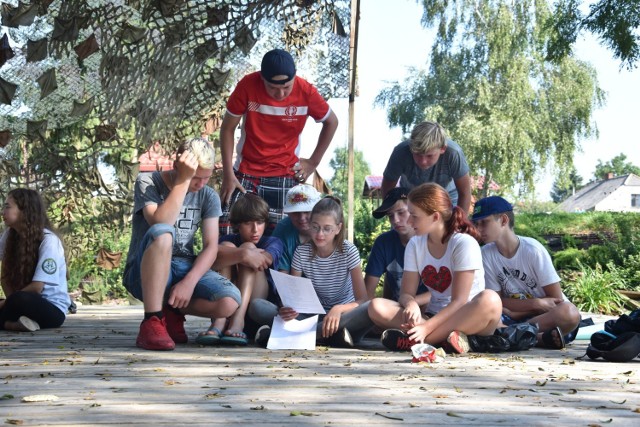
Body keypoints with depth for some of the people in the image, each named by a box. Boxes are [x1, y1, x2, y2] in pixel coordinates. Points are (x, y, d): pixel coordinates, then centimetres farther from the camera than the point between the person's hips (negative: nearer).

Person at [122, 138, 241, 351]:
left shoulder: (208, 196, 8)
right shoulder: (148, 183, -5)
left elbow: (211, 246, -2)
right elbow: (161, 225, -24)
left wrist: (189, 282, -19)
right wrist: (183, 181, -25)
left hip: (186, 269, 4)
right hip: (146, 273, -4)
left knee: (229, 302, -26)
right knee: (162, 234, -38)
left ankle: (171, 311, 5)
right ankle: (151, 323, -32)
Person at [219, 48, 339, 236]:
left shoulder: (306, 92, -12)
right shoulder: (247, 86, -14)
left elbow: (331, 122, 7)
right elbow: (227, 129, -4)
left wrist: (313, 162, 5)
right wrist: (228, 175, -7)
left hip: (285, 177, 0)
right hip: (245, 175, 0)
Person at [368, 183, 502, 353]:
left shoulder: (464, 243, -12)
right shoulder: (415, 245, 4)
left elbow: (459, 301, -17)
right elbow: (406, 293, 0)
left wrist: (427, 327, -29)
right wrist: (411, 304, -24)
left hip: (464, 319, -5)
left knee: (490, 300, -38)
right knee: (376, 306, -17)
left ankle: (413, 340, -34)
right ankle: (445, 337, -31)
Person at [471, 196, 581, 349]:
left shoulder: (532, 249, -13)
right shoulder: (487, 253, -3)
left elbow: (556, 299, -10)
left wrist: (511, 309, -12)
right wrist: (537, 304, -17)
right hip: (515, 318, 3)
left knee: (569, 312, -37)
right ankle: (541, 338, -32)